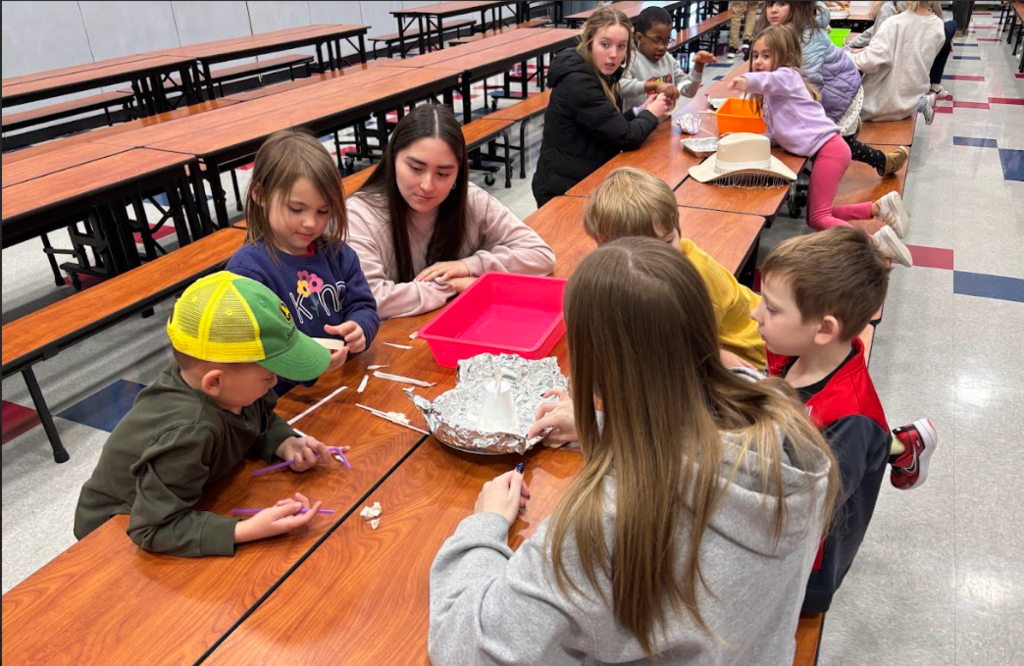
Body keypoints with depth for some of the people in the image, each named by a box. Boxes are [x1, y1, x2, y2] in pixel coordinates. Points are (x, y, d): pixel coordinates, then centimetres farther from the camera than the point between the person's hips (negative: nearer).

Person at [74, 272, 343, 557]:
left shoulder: (230, 388, -20)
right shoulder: (187, 434, -40)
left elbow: (262, 422, 2)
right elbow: (155, 529, -36)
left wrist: (287, 445, -18)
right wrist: (249, 530, -41)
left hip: (181, 508, 7)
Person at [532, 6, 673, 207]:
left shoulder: (599, 74, 6)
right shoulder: (578, 82, -21)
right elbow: (626, 137, -20)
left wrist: (641, 111, 1)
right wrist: (651, 114, -3)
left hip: (584, 179, 8)